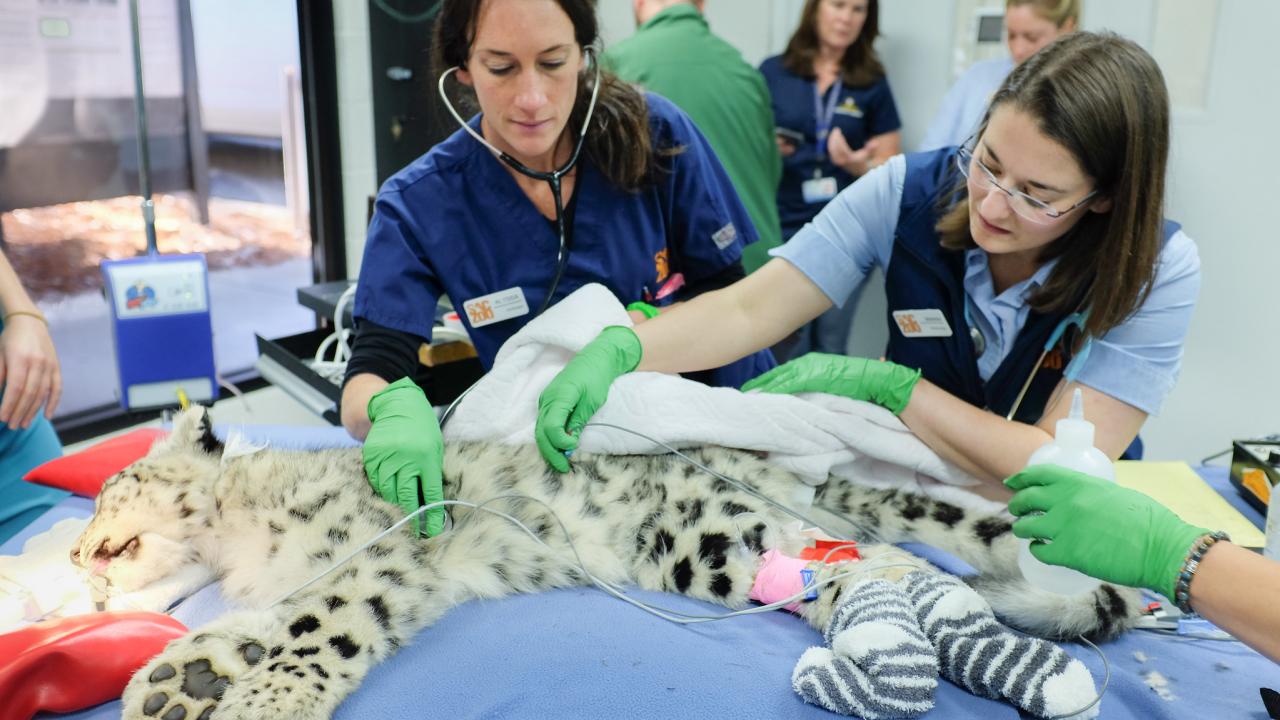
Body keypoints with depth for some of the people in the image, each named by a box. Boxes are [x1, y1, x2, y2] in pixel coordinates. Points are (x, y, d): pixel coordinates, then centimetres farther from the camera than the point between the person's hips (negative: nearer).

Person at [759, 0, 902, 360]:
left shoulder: (873, 83, 6)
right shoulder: (773, 72, 3)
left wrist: (857, 164, -15)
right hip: (783, 230, -1)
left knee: (830, 350, 7)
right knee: (787, 351, 1)